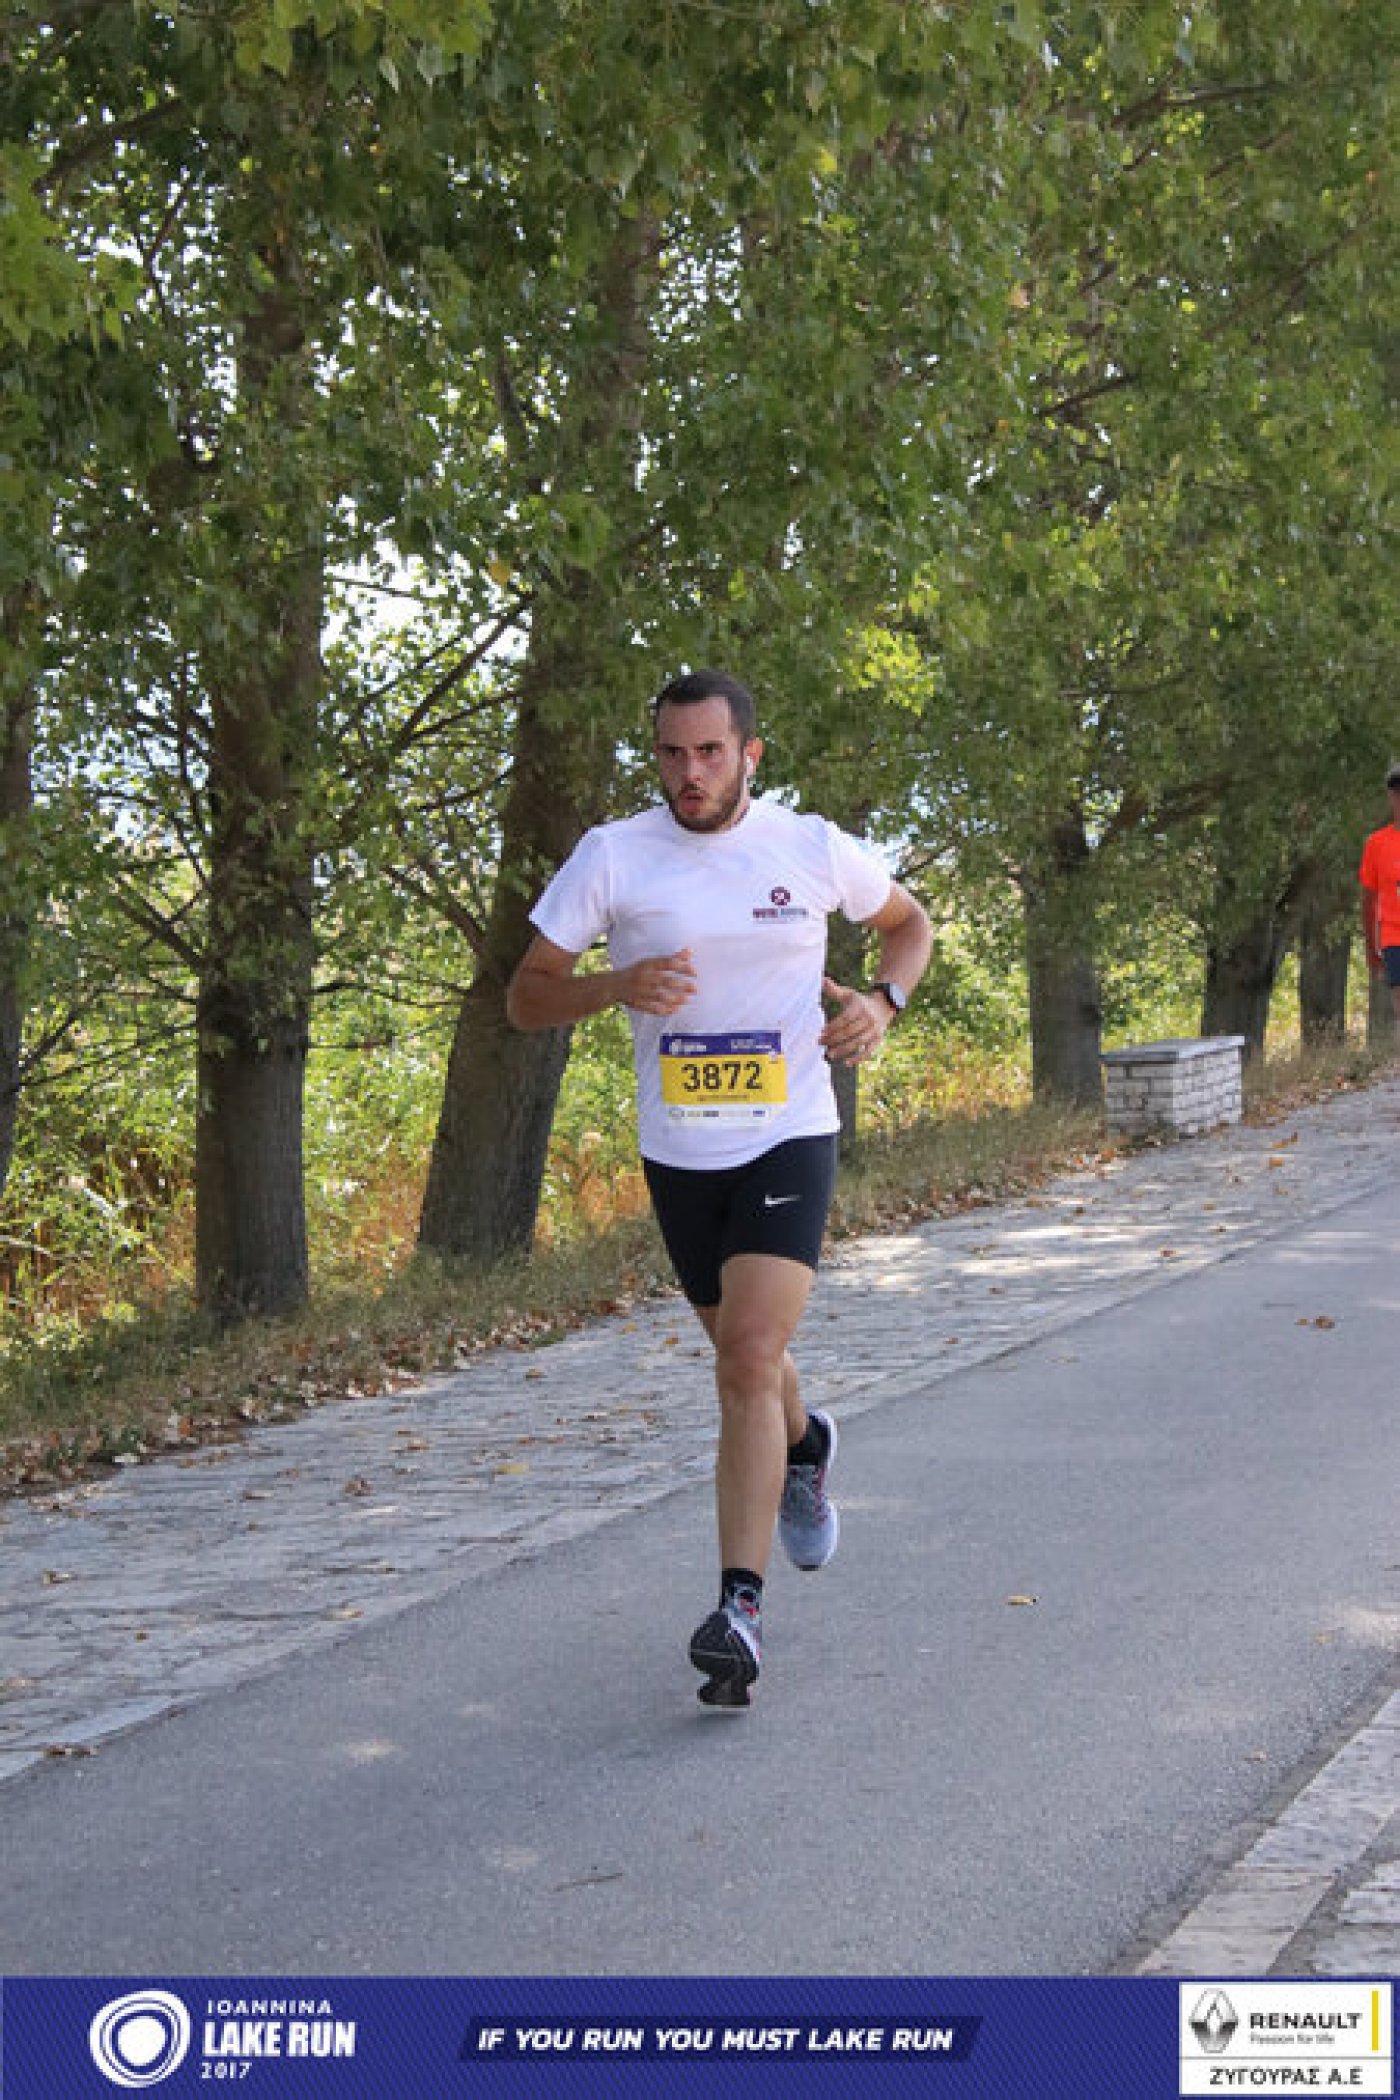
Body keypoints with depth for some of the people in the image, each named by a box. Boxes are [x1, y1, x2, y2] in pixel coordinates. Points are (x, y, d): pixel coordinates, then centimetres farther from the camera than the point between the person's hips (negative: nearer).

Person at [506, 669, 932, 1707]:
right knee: (745, 1357, 18)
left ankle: (741, 1604, -17)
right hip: (678, 1153, 3)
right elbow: (526, 997, -1)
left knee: (750, 1359, -18)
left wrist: (882, 1001, -3)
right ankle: (805, 1448, 53)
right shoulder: (611, 856, -3)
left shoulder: (813, 847, -2)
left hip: (790, 1139, -2)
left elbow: (909, 922, 17)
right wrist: (618, 985, -20)